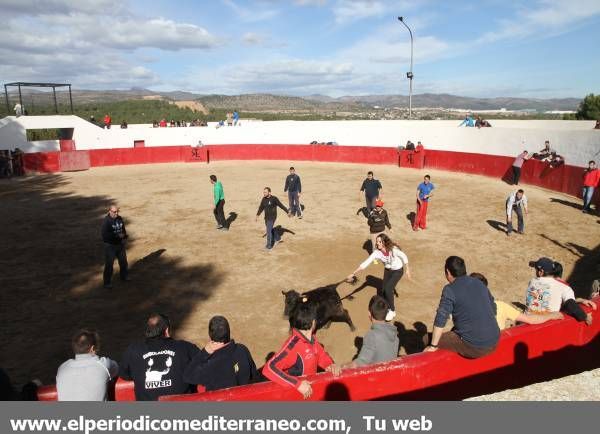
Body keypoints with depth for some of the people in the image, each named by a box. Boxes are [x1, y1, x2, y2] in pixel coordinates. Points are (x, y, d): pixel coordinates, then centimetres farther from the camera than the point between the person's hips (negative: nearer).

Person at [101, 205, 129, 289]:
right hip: (110, 245, -7)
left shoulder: (119, 218, 0)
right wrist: (117, 235, -28)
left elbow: (123, 229, 13)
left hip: (120, 244, 7)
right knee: (109, 264, -1)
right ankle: (107, 283, 12)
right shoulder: (106, 221, -19)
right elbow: (105, 234, -27)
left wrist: (125, 237, -1)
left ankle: (124, 276, 42)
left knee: (123, 261, 20)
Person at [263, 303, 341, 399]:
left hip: (311, 387, 5)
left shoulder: (312, 338, -2)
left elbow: (321, 356, 11)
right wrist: (297, 383, -35)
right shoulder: (293, 344, -24)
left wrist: (331, 365, -9)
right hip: (296, 392, -5)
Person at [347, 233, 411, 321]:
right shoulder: (377, 252, -24)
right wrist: (353, 274, -31)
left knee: (388, 289, -17)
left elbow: (404, 256, -15)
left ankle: (392, 311, 6)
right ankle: (388, 308, 33)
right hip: (387, 270, 4)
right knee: (383, 290, 4)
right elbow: (365, 263, -26)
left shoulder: (393, 249, -33)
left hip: (397, 271, -4)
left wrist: (407, 270, -10)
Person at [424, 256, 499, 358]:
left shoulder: (450, 290, -12)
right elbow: (493, 310, 19)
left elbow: (440, 320, -15)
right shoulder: (480, 283, 8)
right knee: (455, 330, 32)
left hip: (472, 348, -7)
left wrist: (433, 346, -6)